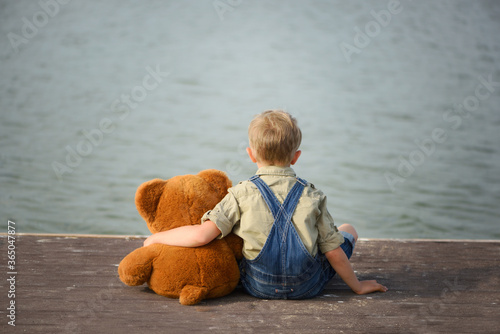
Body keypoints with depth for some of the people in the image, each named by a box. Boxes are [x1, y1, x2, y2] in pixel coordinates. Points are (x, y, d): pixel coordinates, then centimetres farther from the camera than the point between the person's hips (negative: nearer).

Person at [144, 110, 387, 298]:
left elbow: (202, 235, -20)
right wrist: (357, 286, 11)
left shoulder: (242, 194, -12)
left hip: (258, 287, 0)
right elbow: (333, 251, -4)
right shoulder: (312, 195, -8)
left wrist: (157, 237, -5)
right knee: (349, 230, 23)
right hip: (306, 287, 0)